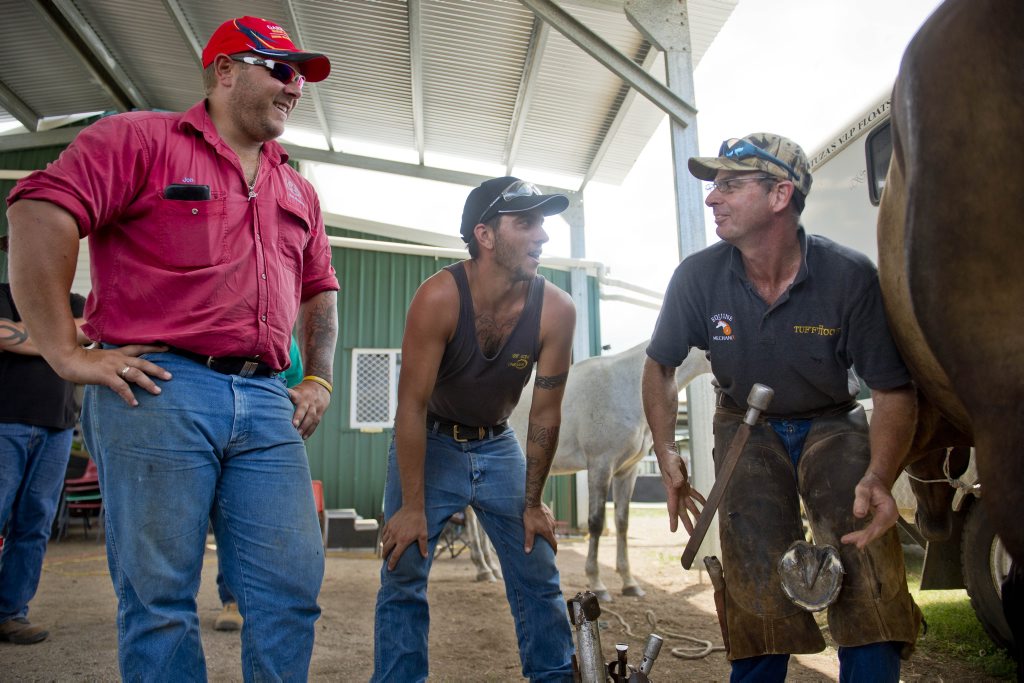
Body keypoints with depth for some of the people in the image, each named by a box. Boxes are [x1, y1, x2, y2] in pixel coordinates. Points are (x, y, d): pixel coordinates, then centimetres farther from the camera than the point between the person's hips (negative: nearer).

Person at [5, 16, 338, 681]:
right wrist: (67, 352, -13)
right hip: (157, 390, -5)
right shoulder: (143, 138, 4)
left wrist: (320, 379, 18)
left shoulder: (297, 190, 22)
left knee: (292, 590, 4)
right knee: (160, 598, 4)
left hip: (265, 403, 5)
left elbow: (320, 291, 28)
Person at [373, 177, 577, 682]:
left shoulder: (556, 310, -17)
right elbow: (412, 405, -22)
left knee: (540, 576, 5)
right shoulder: (439, 297, -26)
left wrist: (532, 503, -2)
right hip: (428, 444, -3)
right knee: (403, 576, -3)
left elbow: (545, 413, -8)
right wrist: (412, 507, -18)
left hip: (499, 447, 3)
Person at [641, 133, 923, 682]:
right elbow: (660, 367, -3)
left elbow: (893, 391, -15)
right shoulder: (698, 276, -17)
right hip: (747, 427, 1)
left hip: (832, 423, 0)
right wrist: (667, 457, -12)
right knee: (758, 571, -10)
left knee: (865, 549, -19)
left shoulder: (850, 276, -21)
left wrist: (879, 478, -32)